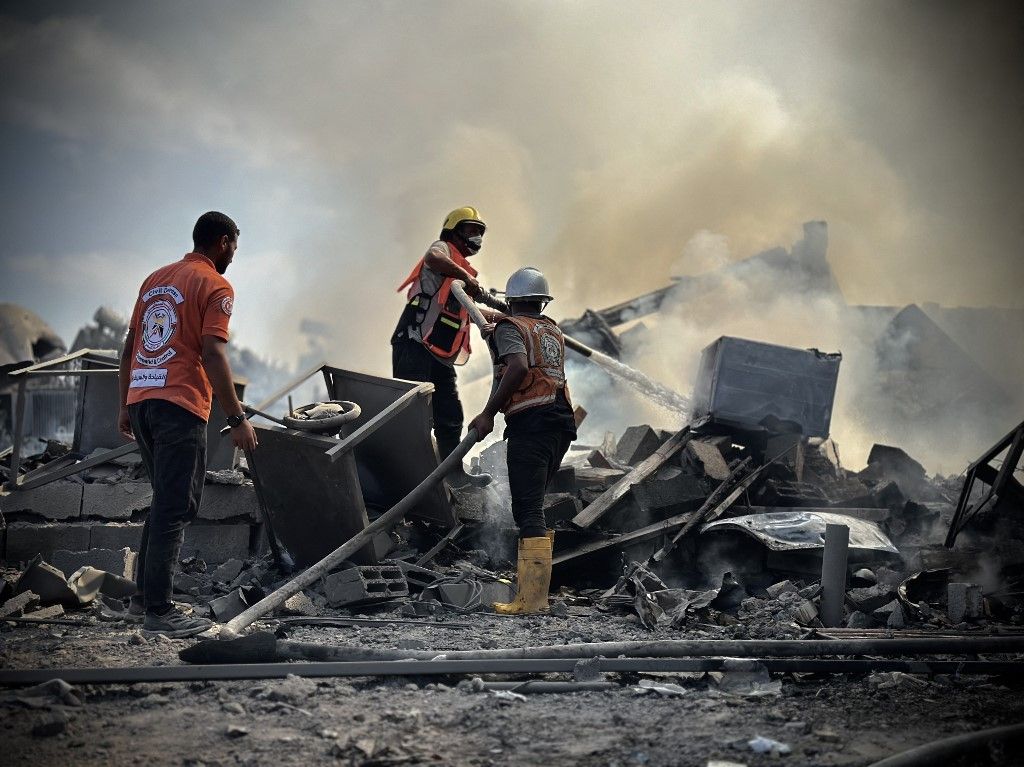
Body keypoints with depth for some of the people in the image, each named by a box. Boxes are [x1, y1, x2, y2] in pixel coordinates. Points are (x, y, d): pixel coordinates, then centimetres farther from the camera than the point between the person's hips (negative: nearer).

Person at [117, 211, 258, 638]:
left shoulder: (156, 279, 19)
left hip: (141, 400, 8)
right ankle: (158, 612, -8)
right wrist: (237, 419, -13)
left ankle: (145, 595, 21)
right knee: (175, 509, -6)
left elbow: (129, 349, 19)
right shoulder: (215, 286, -4)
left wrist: (125, 407, 24)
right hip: (180, 406, -8)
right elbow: (212, 355, -14)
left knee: (166, 502, 20)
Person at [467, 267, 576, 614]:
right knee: (532, 504, 16)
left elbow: (518, 367, -17)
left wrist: (488, 413, -14)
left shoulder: (510, 327, 1)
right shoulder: (554, 331, 23)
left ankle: (532, 597, -16)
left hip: (530, 421, -8)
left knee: (528, 508, -11)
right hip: (561, 421, 8)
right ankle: (531, 580, 16)